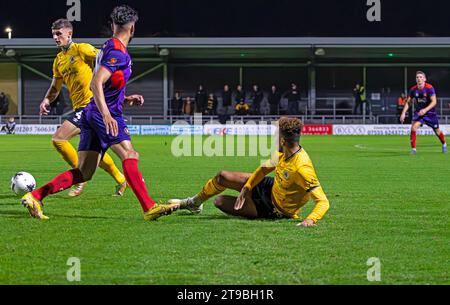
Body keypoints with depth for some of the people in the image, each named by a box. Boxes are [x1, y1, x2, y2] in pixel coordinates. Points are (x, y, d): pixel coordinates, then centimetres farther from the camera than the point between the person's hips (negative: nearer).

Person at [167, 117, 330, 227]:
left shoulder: (302, 168, -38)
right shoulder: (283, 154, -12)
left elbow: (323, 201, -38)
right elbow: (264, 169, 7)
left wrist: (310, 219, -53)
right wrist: (246, 188, -2)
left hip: (274, 210, -7)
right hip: (270, 188, 7)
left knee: (220, 202, -6)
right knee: (222, 177, 6)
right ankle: (194, 202, 35)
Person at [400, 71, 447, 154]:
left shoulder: (429, 88, -19)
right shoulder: (413, 89, -7)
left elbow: (434, 102, -24)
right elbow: (408, 102, 5)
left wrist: (425, 110, -37)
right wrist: (403, 113, -6)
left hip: (430, 113, -2)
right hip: (418, 112, 2)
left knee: (437, 131, 12)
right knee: (413, 127, -23)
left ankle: (444, 144, 43)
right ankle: (413, 149, -16)